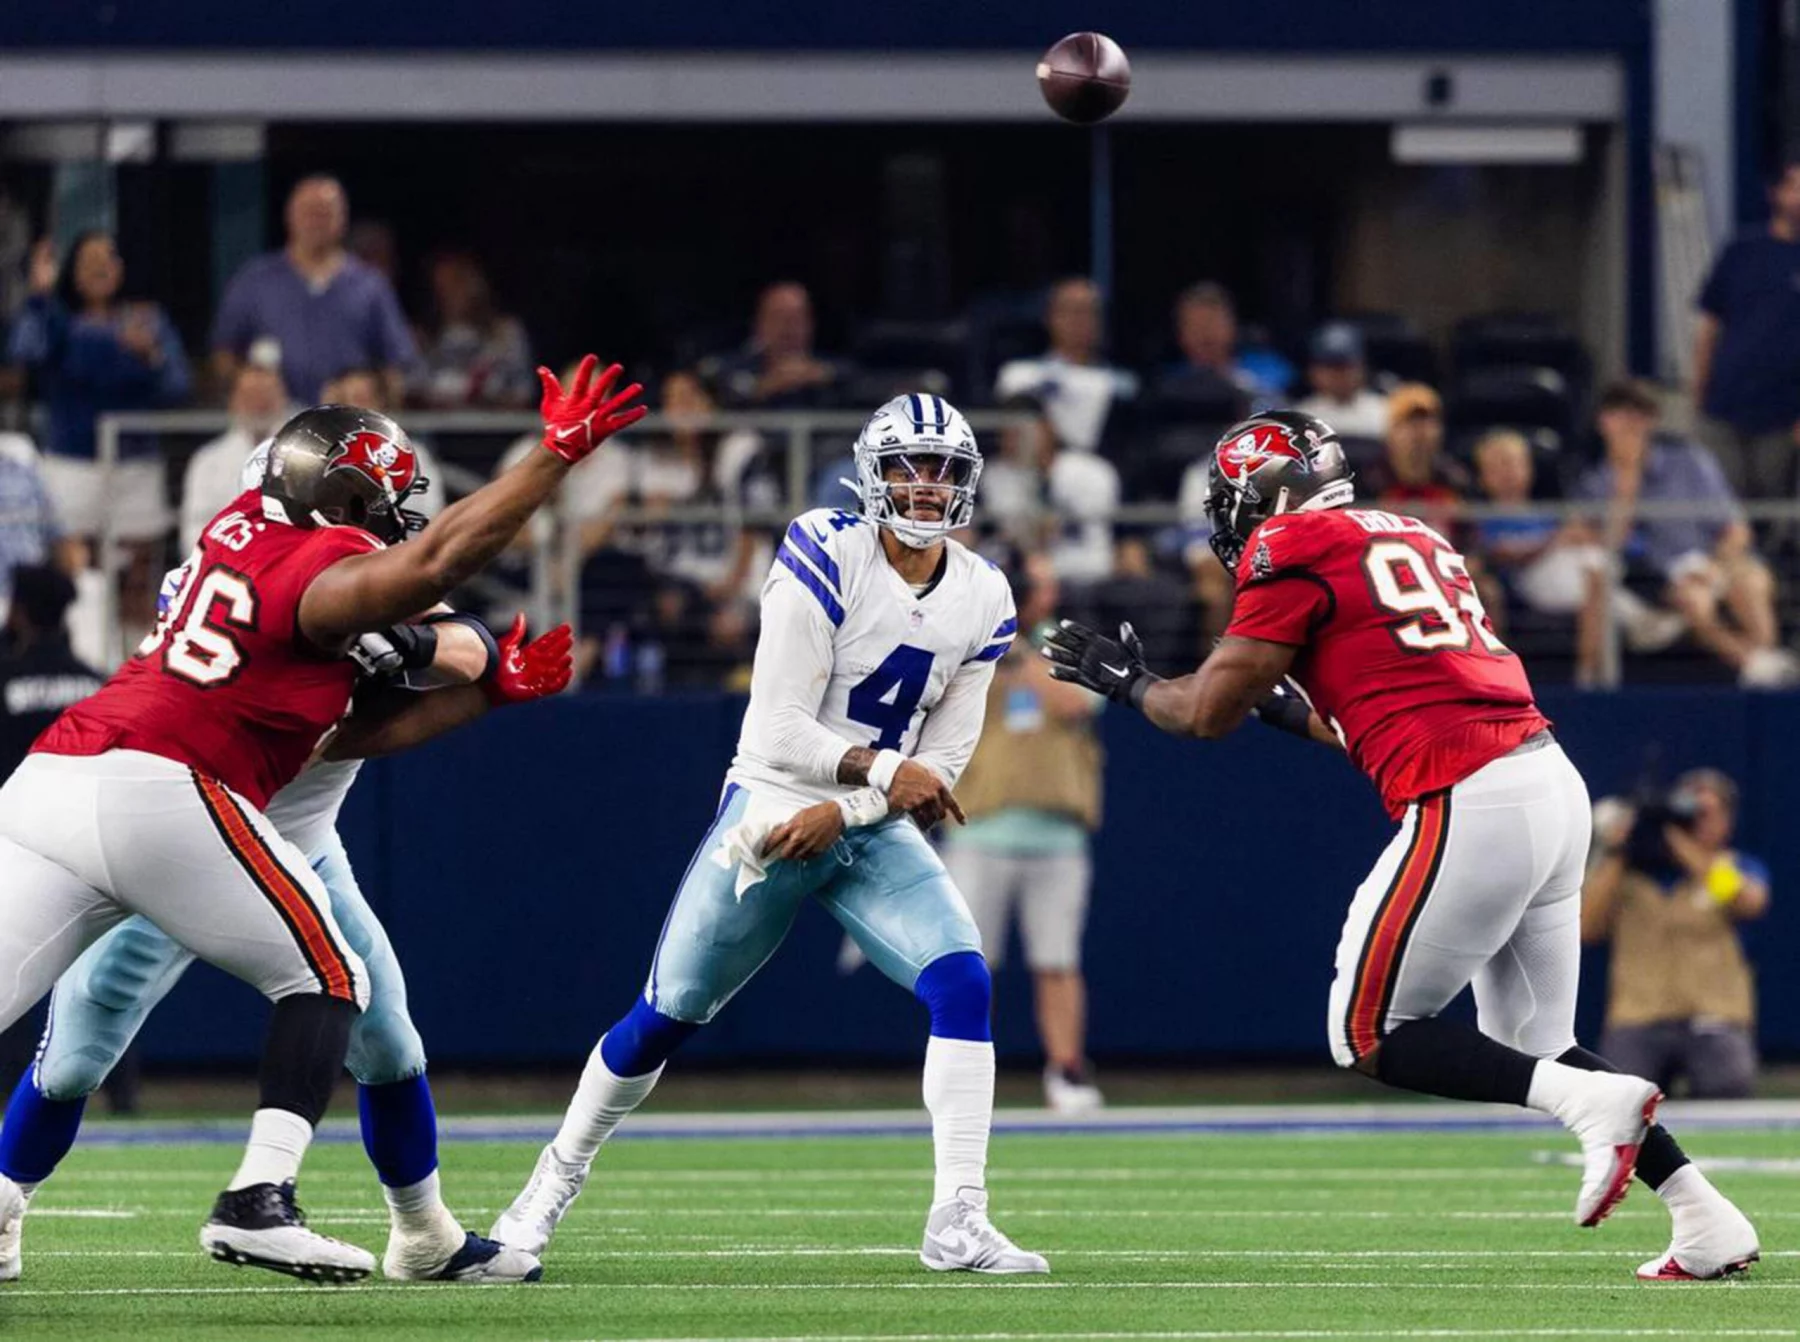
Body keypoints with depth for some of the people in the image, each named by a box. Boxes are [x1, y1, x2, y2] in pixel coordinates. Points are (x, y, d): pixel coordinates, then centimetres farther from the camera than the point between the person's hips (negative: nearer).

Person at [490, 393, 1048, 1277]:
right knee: (666, 1016, 4)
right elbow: (779, 730, -18)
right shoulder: (827, 558, -16)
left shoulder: (981, 600, 0)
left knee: (963, 986, -18)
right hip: (771, 816, -4)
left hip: (874, 836, 4)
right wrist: (883, 771, -23)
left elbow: (942, 760, 1)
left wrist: (841, 812, -12)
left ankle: (958, 1223, -18)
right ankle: (553, 1185, 26)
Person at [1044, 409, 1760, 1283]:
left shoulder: (1291, 550, -1)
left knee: (1368, 1038, 2)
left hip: (1467, 808, -8)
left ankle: (1593, 1101, -15)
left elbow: (1209, 713, 2)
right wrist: (1292, 710, 39)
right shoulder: (1414, 538, 24)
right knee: (1533, 1051, 16)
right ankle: (1707, 1223, 6)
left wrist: (1129, 684, 20)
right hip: (1551, 783, 8)